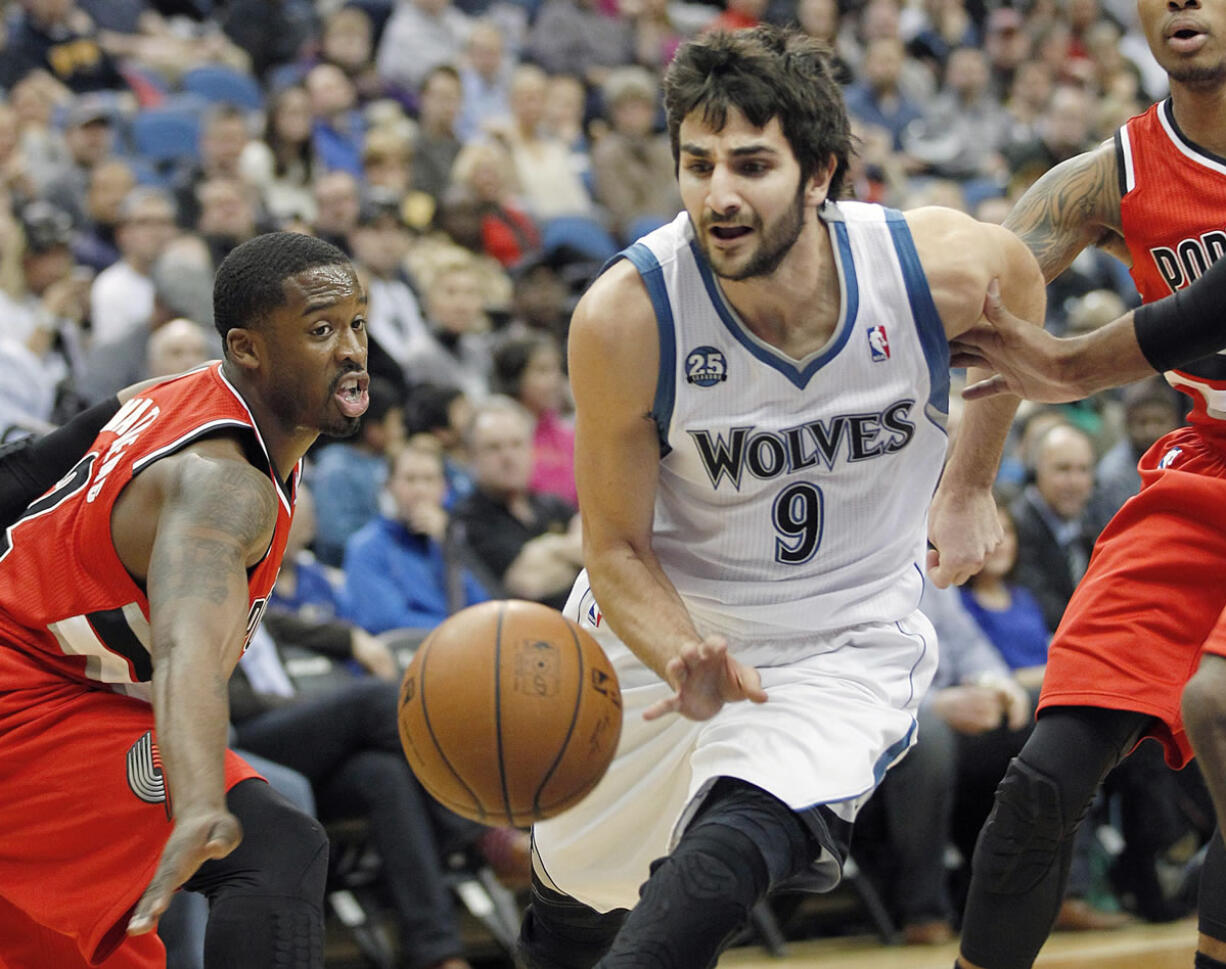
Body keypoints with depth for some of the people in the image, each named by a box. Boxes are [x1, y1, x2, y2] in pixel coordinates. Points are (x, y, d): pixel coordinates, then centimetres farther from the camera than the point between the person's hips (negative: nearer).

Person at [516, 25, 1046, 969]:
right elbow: (617, 546, -14)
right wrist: (684, 662, -35)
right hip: (663, 623, 1)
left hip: (846, 643, -1)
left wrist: (971, 484, 8)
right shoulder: (626, 317, -27)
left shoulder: (940, 266, -23)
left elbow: (1022, 281, 5)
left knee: (723, 864, -30)